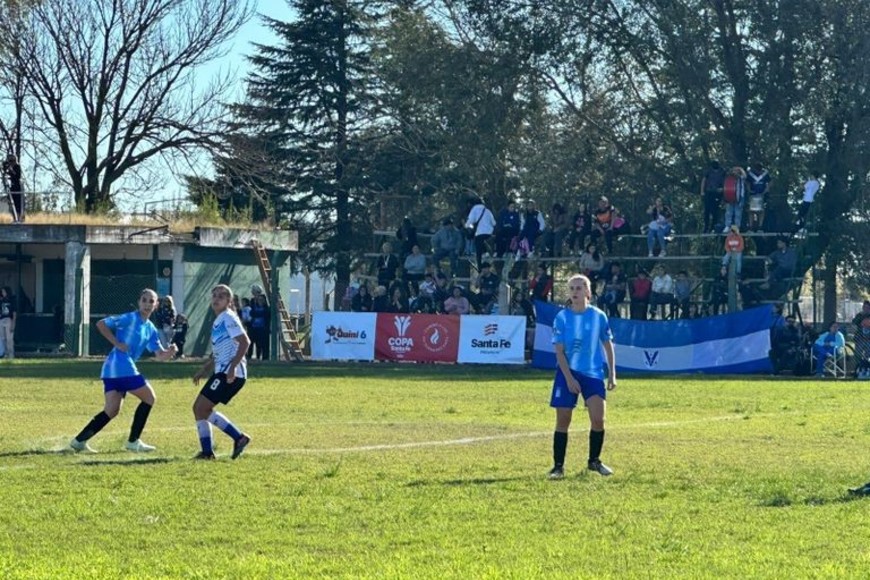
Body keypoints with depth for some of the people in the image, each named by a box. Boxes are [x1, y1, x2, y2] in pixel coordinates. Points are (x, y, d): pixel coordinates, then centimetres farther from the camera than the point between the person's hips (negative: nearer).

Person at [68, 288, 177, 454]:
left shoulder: (151, 329, 18)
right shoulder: (130, 319, -6)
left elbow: (160, 355, 14)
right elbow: (101, 324, -7)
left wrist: (170, 352, -8)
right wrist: (117, 343, -13)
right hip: (120, 366, -8)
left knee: (111, 410, 4)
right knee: (148, 397, -1)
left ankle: (80, 440, 1)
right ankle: (133, 441, 3)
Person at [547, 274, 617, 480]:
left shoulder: (598, 316, 0)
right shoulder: (562, 317, -4)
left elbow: (608, 345, 9)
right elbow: (559, 351, -5)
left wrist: (612, 374, 5)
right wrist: (569, 378, -12)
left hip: (593, 373, 1)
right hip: (568, 372, -1)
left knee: (598, 419, -7)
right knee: (562, 420, -1)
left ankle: (594, 461, 13)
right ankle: (558, 466, 7)